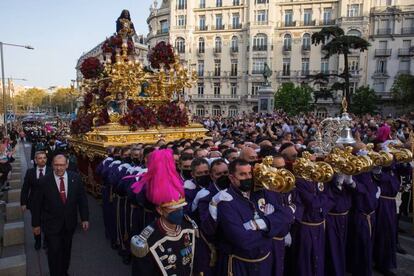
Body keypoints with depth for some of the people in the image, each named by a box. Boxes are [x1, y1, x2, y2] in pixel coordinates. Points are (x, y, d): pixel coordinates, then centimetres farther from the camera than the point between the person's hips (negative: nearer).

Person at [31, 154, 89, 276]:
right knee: (54, 252, 4)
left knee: (66, 251, 19)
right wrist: (36, 224, -1)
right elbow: (37, 204, -5)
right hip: (52, 224, -2)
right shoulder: (44, 181, -13)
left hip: (69, 223, 3)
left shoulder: (75, 178, -8)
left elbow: (82, 199, -1)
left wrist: (85, 218, -2)